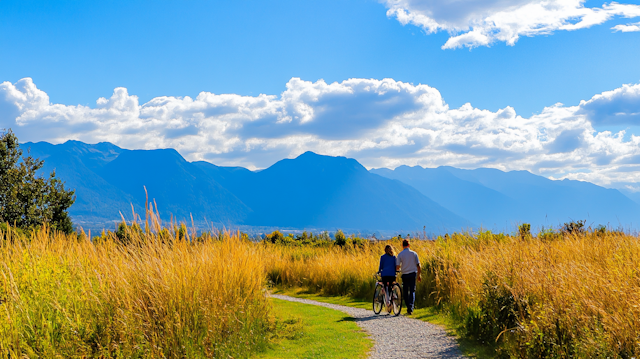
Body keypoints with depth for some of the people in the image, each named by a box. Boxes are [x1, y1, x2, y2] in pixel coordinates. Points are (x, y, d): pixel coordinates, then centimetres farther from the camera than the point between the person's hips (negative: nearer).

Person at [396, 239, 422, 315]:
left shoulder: (400, 255, -4)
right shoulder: (414, 253, 1)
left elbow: (397, 267, -7)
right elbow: (418, 265, 1)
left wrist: (399, 269, 16)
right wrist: (419, 275, 9)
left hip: (404, 275, -1)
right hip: (413, 274, 1)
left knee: (405, 292, 11)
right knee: (412, 291, 2)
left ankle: (408, 307, 11)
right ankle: (411, 308, -13)